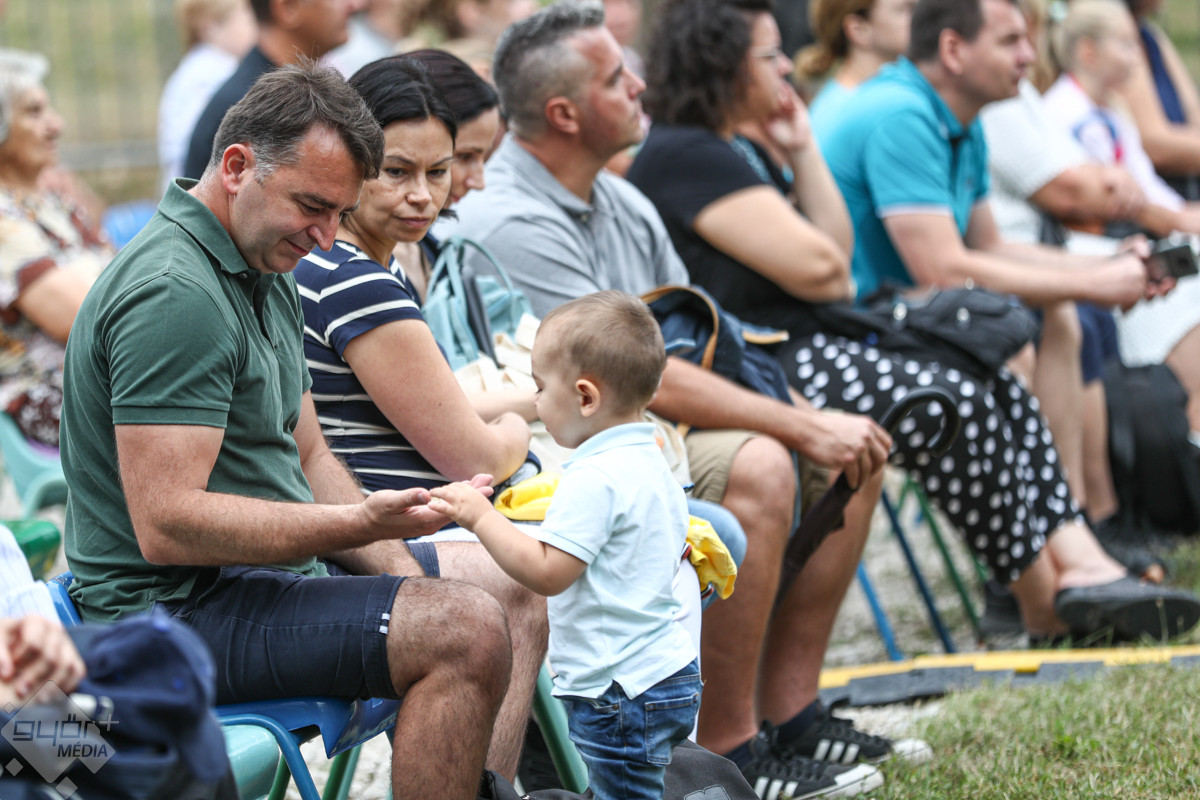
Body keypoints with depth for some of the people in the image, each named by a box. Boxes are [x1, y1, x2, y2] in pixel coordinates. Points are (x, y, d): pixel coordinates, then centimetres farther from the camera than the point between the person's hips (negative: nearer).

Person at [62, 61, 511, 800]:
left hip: (264, 575, 11)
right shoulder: (174, 295, -21)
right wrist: (362, 524, -28)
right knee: (470, 633, -25)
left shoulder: (265, 272, 14)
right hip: (180, 609, -11)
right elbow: (166, 525, -26)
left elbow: (307, 457, 18)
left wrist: (411, 585, 4)